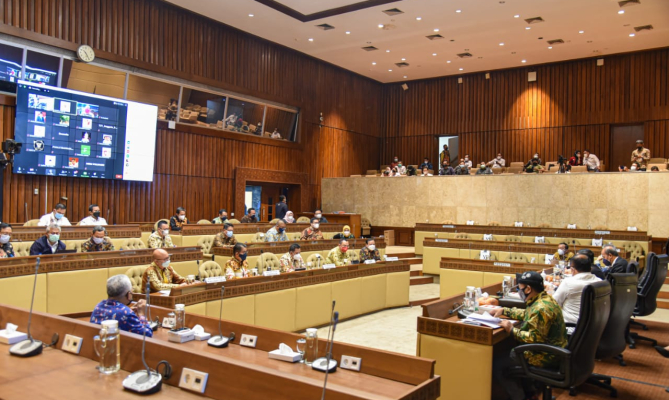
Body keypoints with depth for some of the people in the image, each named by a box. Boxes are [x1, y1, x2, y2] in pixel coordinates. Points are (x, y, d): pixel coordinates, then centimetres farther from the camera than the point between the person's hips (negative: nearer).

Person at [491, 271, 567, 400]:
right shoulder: (545, 298, 6)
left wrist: (512, 330, -18)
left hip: (545, 356, -10)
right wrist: (504, 310, 18)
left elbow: (535, 338, -27)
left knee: (495, 365, -8)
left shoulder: (541, 308, -25)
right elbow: (527, 314, 23)